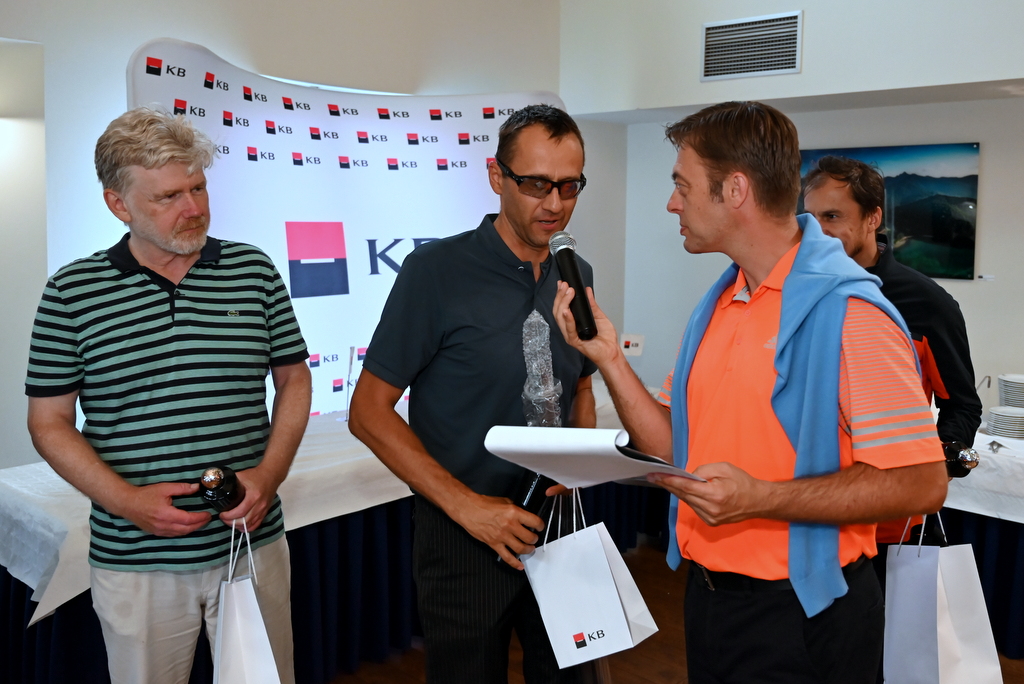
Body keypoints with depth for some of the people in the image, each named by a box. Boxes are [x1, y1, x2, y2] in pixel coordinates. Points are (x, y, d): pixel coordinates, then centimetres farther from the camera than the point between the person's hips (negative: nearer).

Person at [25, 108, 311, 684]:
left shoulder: (255, 270, 1)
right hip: (135, 560, -1)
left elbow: (294, 379, 6)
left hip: (253, 541, 2)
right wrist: (124, 499, -14)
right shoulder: (72, 291, -3)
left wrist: (270, 472, -8)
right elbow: (49, 422, 1)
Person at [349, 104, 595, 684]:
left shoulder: (577, 276, 3)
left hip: (559, 524, 5)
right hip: (465, 535, -5)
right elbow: (369, 412, -13)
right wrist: (466, 505, -19)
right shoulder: (437, 270, -14)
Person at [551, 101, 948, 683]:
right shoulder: (716, 305, 6)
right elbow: (677, 446, 6)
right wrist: (610, 359, -4)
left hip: (800, 616, -7)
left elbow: (921, 482, -21)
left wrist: (760, 498, -26)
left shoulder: (849, 312, -20)